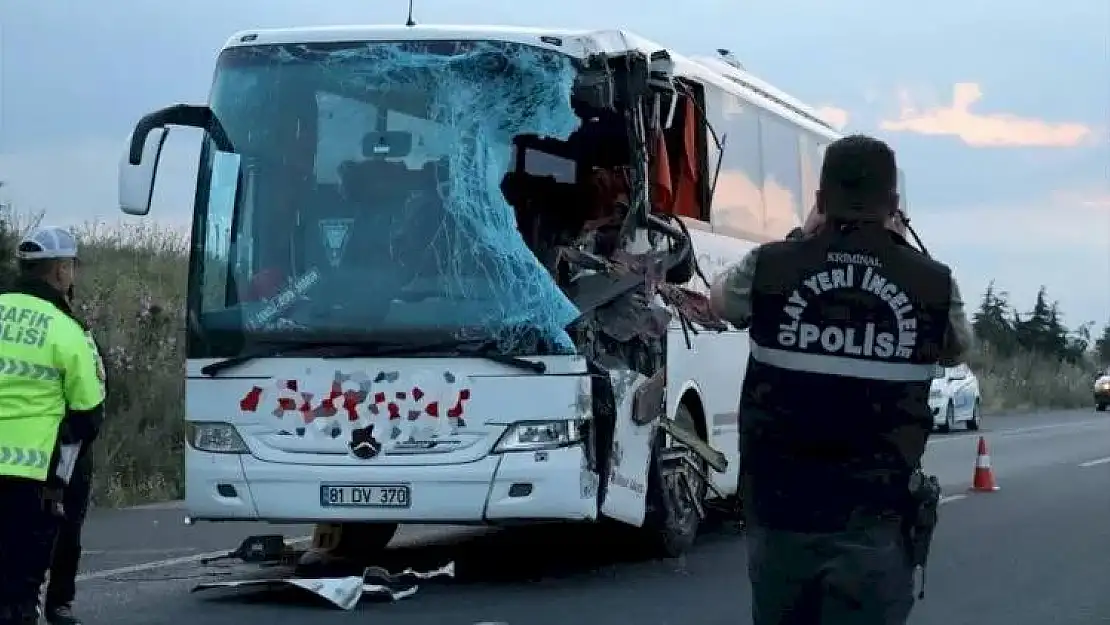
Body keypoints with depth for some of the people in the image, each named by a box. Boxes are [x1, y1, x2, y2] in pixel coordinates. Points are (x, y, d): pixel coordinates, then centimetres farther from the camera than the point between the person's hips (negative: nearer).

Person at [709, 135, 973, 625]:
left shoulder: (770, 267, -3)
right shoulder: (933, 282, -3)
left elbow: (720, 300, 21)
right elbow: (956, 350, 20)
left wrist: (801, 238, 25)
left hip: (779, 506, 2)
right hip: (874, 519, -1)